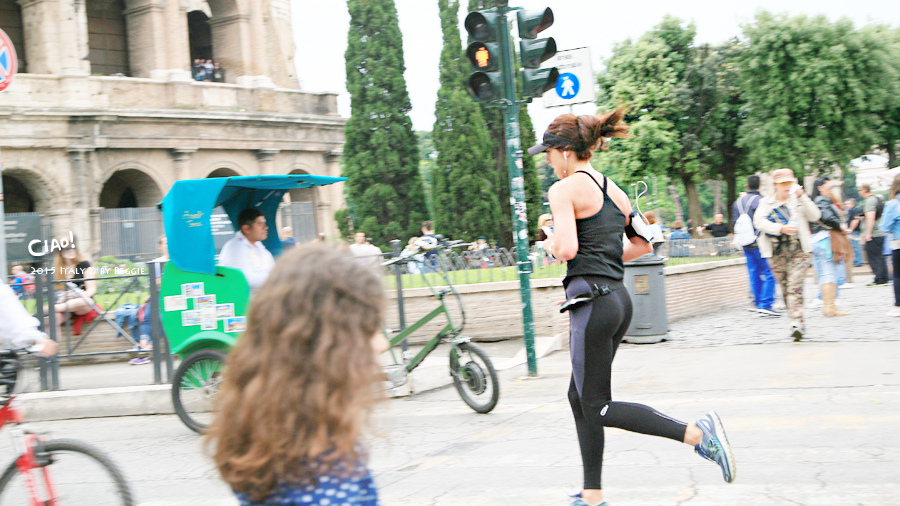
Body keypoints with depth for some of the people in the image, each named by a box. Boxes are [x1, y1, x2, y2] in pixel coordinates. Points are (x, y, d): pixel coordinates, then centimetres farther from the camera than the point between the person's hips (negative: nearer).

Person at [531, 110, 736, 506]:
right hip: (618, 298, 9)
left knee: (598, 407, -3)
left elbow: (567, 249, -21)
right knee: (580, 399, 16)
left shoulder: (564, 189, -9)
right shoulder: (613, 189, 16)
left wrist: (551, 244, 0)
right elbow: (643, 244, 22)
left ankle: (696, 433, -14)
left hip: (593, 303, -9)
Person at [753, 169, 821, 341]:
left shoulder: (798, 200, 9)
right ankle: (798, 323, 19)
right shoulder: (766, 202, 9)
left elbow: (815, 216, -3)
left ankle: (796, 324, -23)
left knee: (795, 286, -16)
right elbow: (758, 221, -7)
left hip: (798, 250, -2)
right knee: (785, 288, 6)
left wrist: (803, 197, -12)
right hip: (776, 252, 2)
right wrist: (781, 228, -20)